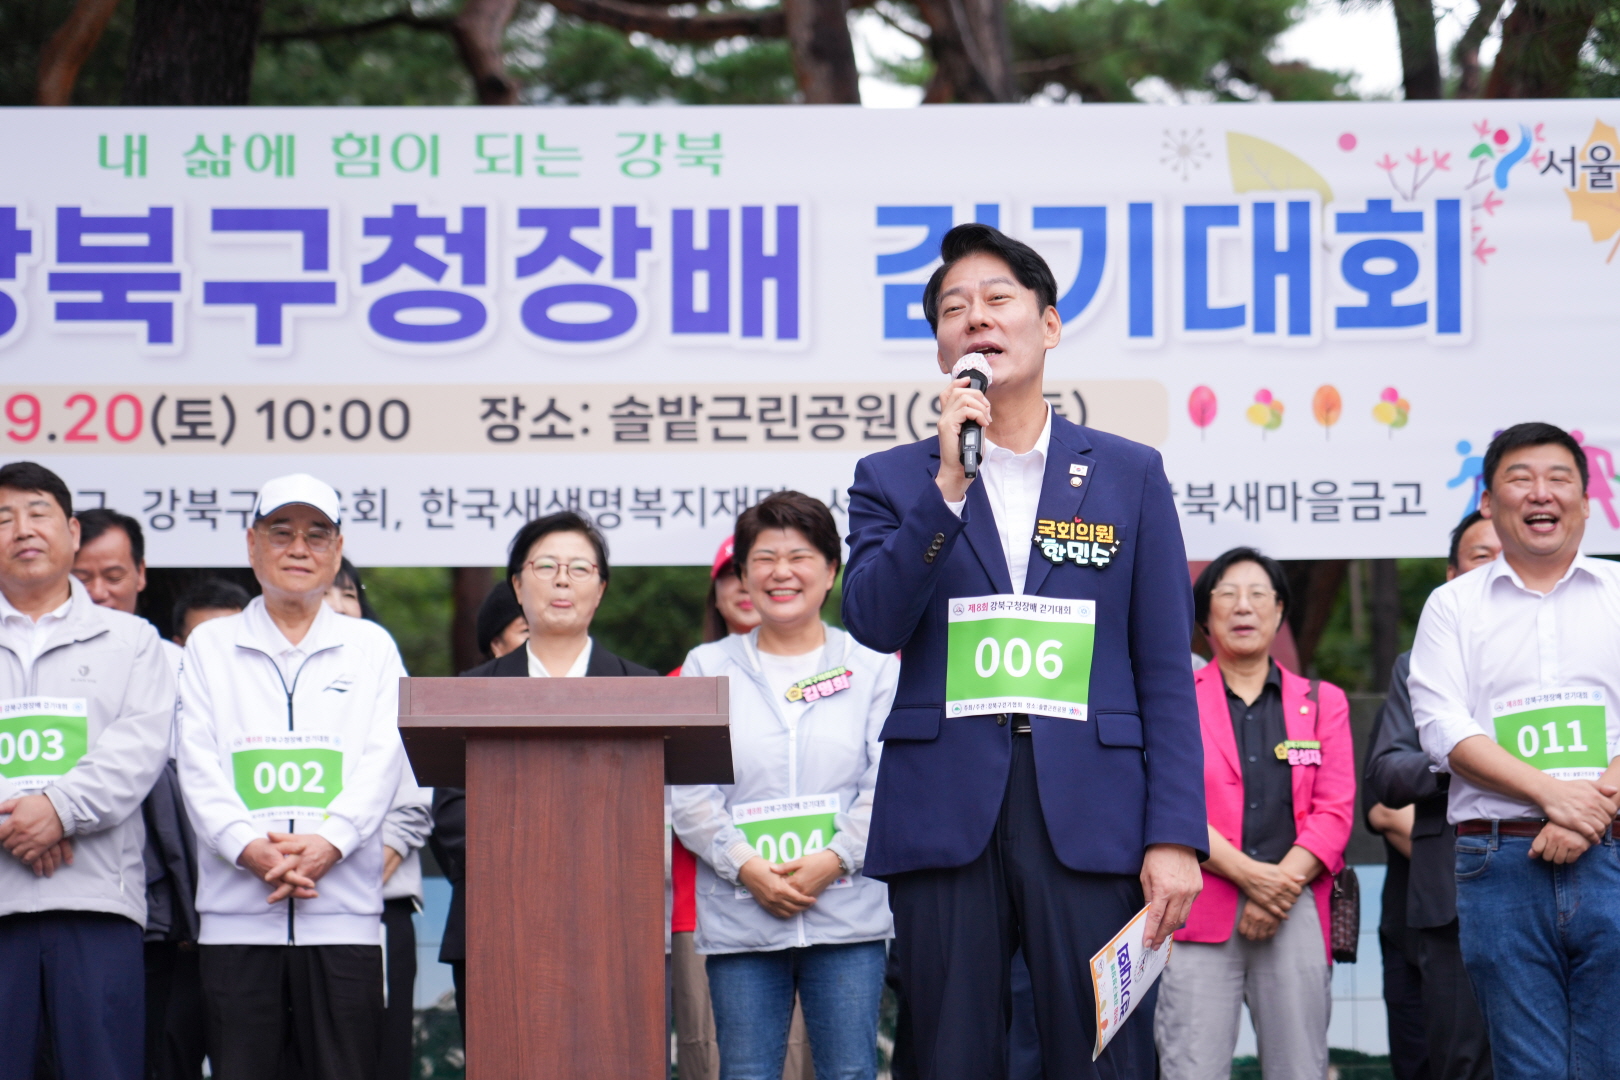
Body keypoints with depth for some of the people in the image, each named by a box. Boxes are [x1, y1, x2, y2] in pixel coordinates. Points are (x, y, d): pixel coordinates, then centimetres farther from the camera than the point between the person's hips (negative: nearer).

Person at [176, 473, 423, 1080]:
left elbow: (382, 760, 2)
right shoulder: (209, 646, 13)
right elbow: (198, 764, 3)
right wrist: (250, 847, -14)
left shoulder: (371, 647, 14)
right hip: (236, 912, 0)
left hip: (343, 912, 0)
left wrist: (327, 842, -15)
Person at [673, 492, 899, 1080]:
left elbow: (889, 783, 1)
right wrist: (744, 865, -11)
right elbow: (688, 790, 3)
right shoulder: (708, 668, 11)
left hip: (847, 911, -1)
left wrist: (836, 859, -13)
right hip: (739, 915, 1)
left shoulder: (873, 667, 9)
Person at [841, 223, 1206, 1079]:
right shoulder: (894, 479, 12)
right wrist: (948, 483, -12)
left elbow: (1165, 672, 6)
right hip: (943, 808, 1)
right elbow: (873, 623, -4)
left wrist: (1175, 835, -4)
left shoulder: (1128, 474, 10)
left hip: (1089, 812, -1)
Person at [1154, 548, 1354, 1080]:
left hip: (1296, 912, 2)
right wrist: (1248, 874, -12)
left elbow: (1335, 812, 9)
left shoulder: (1323, 702, 19)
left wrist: (1283, 885, -7)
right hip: (1201, 912, -2)